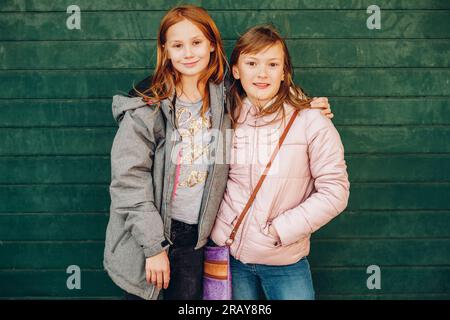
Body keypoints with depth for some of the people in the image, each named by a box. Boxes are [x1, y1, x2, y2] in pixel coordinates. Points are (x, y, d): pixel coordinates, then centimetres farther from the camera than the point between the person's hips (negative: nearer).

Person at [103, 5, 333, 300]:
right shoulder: (147, 104, -11)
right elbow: (129, 179, -13)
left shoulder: (226, 101, 1)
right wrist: (153, 246, -15)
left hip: (197, 238, 3)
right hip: (145, 239, -2)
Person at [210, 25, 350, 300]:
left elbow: (335, 191, -11)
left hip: (285, 260, -3)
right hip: (229, 253, 3)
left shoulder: (310, 120, -11)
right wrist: (217, 230, 0)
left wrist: (280, 229, -15)